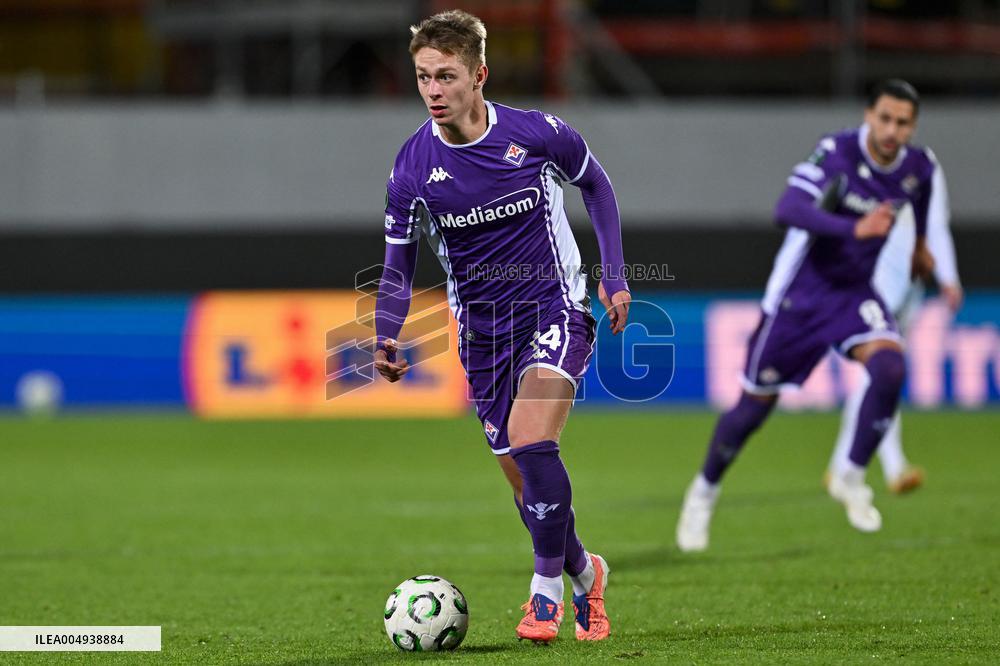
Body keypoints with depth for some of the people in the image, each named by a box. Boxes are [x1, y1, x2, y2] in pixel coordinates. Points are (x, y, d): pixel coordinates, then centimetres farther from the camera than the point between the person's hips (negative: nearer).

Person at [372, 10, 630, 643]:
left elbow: (595, 183, 7)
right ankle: (584, 573, 34)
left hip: (556, 308, -3)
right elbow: (399, 267, 0)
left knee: (530, 442, -26)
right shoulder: (412, 168, -9)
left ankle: (547, 589, -11)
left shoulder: (538, 133, -13)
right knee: (527, 482, 6)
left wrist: (615, 275, 3)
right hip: (482, 328, 3)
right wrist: (387, 341, -17)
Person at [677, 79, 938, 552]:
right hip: (799, 291, -4)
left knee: (890, 366, -25)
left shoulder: (920, 168, -6)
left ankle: (851, 477, -7)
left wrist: (919, 243, 33)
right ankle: (704, 491, 30)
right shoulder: (836, 153, -23)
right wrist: (855, 228, -49)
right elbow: (788, 210, -38)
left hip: (854, 291, 4)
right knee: (756, 403, 5)